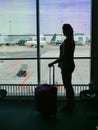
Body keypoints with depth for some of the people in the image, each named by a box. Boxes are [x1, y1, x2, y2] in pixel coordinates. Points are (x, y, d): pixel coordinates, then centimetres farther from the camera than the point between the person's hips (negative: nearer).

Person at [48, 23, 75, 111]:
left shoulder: (66, 41, -20)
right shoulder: (72, 40, 10)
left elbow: (63, 56, -25)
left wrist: (53, 63, -21)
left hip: (66, 66, -10)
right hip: (70, 65, 10)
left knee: (67, 86, 1)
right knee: (69, 85, 18)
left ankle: (69, 105, 12)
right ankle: (72, 104, 28)